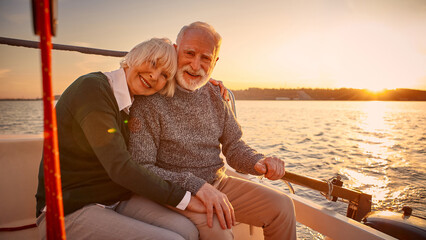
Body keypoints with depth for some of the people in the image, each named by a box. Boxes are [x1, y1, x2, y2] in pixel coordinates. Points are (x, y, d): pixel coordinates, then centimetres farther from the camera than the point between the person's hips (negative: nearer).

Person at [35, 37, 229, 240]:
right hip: (70, 209, -7)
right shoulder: (92, 88, -18)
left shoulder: (133, 103, 6)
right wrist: (184, 199, -18)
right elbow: (120, 168, -24)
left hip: (118, 198, 7)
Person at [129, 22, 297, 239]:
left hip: (218, 184, 6)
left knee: (282, 206, -3)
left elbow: (233, 146, 9)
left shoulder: (214, 94, 5)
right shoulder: (150, 100, -14)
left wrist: (258, 162, -13)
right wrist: (195, 185, -26)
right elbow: (139, 168, -17)